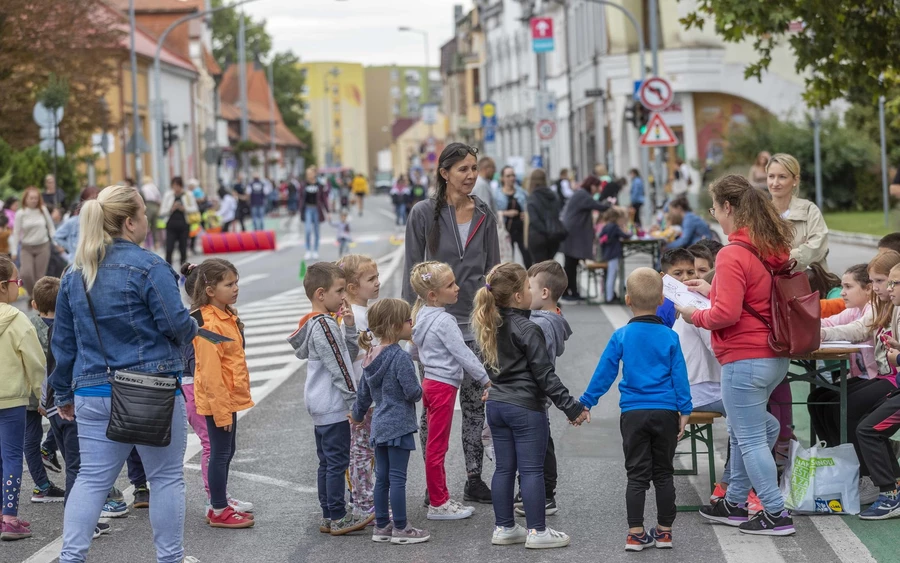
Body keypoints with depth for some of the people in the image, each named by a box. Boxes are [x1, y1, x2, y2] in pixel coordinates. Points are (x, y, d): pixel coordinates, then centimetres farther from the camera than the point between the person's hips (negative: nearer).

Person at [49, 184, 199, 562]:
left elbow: (63, 341, 13)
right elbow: (177, 324, -14)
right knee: (166, 477, 7)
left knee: (92, 478, 9)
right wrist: (192, 330, 10)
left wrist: (64, 394, 22)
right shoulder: (147, 267, -12)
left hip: (94, 393, 6)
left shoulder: (74, 275, 9)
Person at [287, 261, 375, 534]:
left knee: (327, 461, 13)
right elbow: (338, 367, -18)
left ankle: (329, 516, 19)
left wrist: (349, 326, 2)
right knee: (337, 461, -4)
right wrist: (354, 401, -13)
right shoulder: (324, 325, -18)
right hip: (333, 406, -10)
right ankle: (338, 518, 1)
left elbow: (350, 354, 16)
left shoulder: (322, 322, 13)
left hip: (320, 406, 10)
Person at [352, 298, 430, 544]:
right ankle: (400, 528, 3)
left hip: (379, 426, 8)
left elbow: (363, 393, 17)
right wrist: (419, 391, 2)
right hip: (399, 425, -8)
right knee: (397, 478, -2)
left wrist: (359, 415, 33)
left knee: (382, 478, 13)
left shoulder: (372, 356, 8)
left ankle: (381, 526, 19)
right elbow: (412, 392, -20)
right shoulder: (400, 357, -18)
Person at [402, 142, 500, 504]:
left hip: (475, 321, 4)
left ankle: (474, 480, 17)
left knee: (476, 403, 7)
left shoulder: (484, 215, 6)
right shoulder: (425, 213, -5)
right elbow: (413, 270, -3)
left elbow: (493, 268, 11)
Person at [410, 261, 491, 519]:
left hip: (430, 381, 9)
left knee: (436, 445, 14)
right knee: (437, 447, -2)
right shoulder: (444, 321, -19)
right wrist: (485, 379, -11)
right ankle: (438, 503, 5)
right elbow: (463, 353, -18)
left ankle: (440, 498, 22)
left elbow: (415, 351, 18)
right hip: (444, 386, -9)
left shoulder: (422, 316, 8)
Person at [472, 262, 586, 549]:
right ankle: (537, 531, 3)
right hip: (525, 407, -8)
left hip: (497, 404, 8)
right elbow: (545, 374, -18)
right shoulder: (527, 329, -18)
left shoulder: (492, 327, 6)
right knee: (532, 470, -1)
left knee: (504, 467, 12)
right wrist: (571, 407, -14)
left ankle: (504, 528, 17)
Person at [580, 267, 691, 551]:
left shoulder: (621, 336, -3)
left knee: (637, 474, 4)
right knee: (664, 473, 11)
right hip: (665, 413, 1)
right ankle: (664, 531, 16)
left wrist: (585, 403, 9)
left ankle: (636, 533, 2)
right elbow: (680, 376, -1)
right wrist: (685, 411, 4)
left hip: (633, 414, -1)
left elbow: (604, 373, 1)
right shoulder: (669, 337, -1)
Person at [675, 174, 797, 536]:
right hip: (774, 357, 9)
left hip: (745, 360, -9)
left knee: (750, 438, -1)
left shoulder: (733, 255, -19)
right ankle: (734, 504, 32)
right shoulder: (771, 249, 8)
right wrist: (713, 291, 19)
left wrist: (695, 316, -6)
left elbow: (727, 314, -23)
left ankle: (776, 515, 2)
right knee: (742, 432, 22)